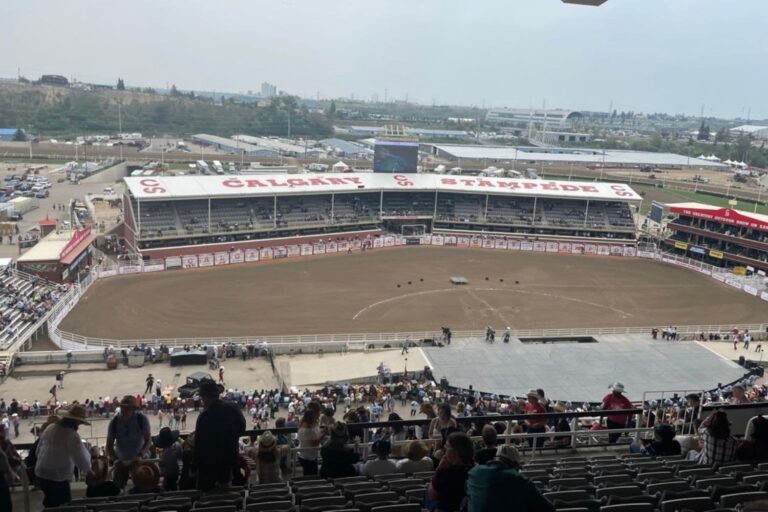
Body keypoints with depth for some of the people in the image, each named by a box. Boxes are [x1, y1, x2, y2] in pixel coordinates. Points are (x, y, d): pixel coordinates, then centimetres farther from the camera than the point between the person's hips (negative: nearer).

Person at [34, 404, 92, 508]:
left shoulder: (49, 428, 2)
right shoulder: (72, 435, -18)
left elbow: (38, 450, 13)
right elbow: (80, 457, -11)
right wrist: (88, 469, 9)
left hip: (40, 474, 7)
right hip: (58, 478, -7)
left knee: (50, 505, 22)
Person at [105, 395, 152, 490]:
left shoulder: (142, 419, -17)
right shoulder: (114, 421, -14)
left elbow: (148, 440, -12)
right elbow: (109, 445, -9)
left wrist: (140, 455, -27)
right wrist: (115, 460, -26)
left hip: (139, 459, -1)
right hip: (121, 461, 1)